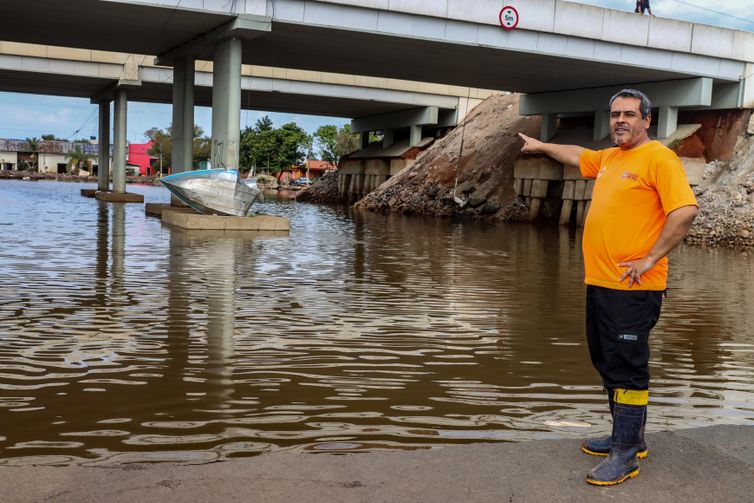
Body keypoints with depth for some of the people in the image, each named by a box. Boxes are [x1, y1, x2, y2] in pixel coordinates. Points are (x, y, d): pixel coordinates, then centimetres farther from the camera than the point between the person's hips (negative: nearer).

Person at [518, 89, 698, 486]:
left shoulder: (658, 158, -10)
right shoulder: (609, 158, 16)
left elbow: (685, 211, -20)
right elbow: (578, 155, 38)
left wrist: (650, 259, -19)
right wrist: (541, 146, 48)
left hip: (632, 288, -9)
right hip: (599, 283, 9)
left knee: (627, 368, -4)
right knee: (609, 363, 16)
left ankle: (625, 456, 4)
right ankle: (628, 437, 29)